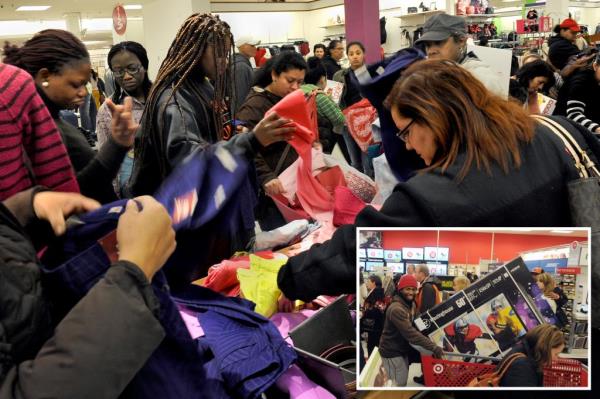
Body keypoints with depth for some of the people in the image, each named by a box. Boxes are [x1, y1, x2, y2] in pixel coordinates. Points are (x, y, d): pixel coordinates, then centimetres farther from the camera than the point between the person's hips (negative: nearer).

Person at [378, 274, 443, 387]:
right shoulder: (396, 309, -28)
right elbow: (410, 333, -34)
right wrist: (434, 347, -36)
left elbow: (415, 325, 9)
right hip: (392, 352, -9)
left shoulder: (411, 304, 5)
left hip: (403, 349, 9)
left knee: (403, 381, 16)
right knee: (398, 384, -6)